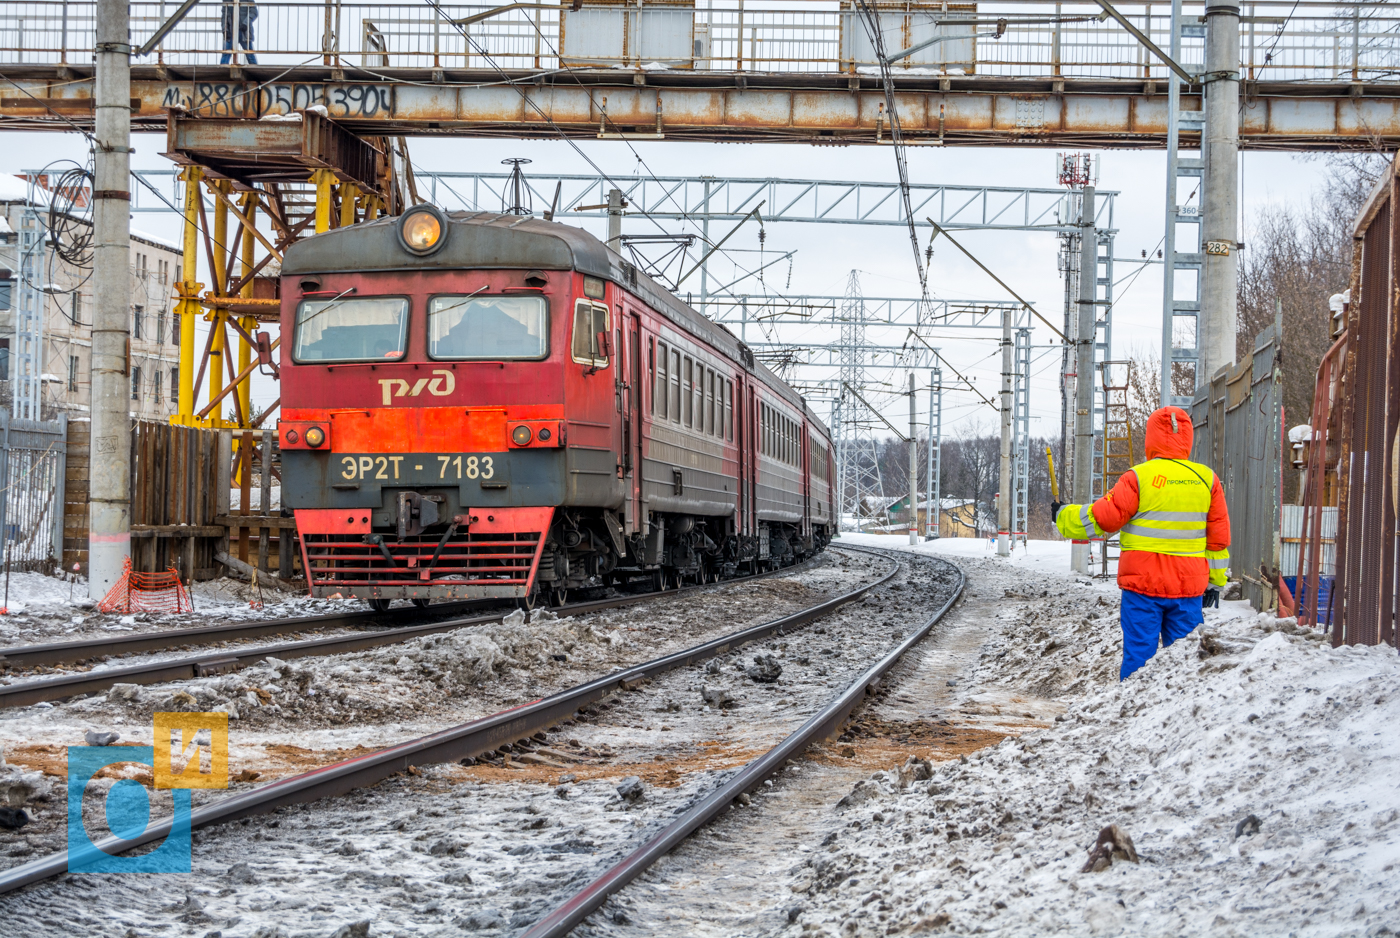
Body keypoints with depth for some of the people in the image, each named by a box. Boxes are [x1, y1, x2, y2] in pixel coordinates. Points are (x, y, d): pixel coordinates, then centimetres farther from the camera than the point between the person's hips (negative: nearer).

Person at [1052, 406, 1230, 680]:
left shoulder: (1139, 477, -9)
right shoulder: (1207, 479, 4)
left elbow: (1102, 518, -7)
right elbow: (1219, 537, 9)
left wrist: (1064, 517, 10)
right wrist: (1214, 582, 19)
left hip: (1143, 585, -3)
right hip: (1189, 586, 3)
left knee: (1139, 652, 1)